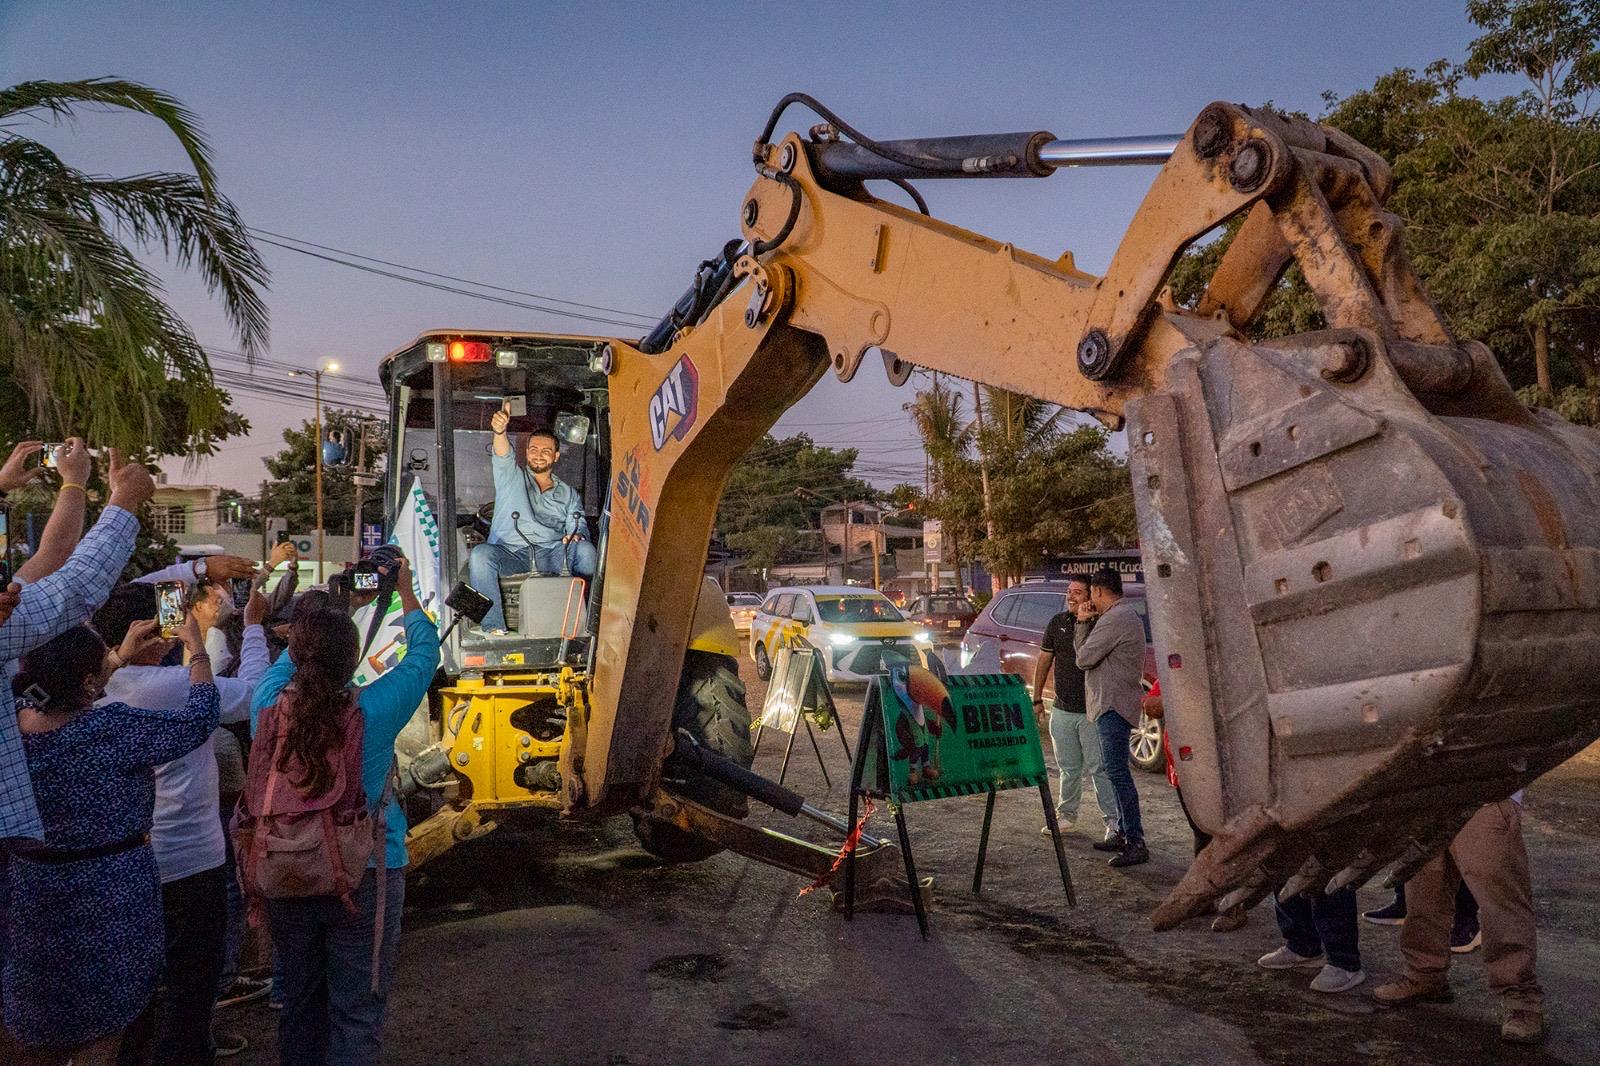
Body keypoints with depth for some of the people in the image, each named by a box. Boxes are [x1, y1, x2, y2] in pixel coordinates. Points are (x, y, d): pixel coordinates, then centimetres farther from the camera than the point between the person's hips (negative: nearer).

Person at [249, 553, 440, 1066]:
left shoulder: (270, 705, -13)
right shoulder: (372, 712, -21)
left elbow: (290, 655, 11)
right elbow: (424, 651, -5)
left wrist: (331, 607, 20)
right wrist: (406, 591, 9)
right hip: (364, 877, -4)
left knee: (300, 1001, 21)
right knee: (356, 1010, 9)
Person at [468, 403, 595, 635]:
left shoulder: (569, 494, 26)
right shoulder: (511, 477, 21)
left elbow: (579, 527, 14)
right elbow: (502, 456, -2)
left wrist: (576, 535, -13)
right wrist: (500, 432, -26)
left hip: (551, 556, 1)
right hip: (510, 553, -1)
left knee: (585, 549, -30)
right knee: (480, 553, -34)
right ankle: (493, 627, -37)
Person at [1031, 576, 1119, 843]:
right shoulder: (1057, 623, 7)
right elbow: (1044, 661, 13)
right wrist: (1037, 698, 12)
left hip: (1092, 711, -5)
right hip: (1062, 709, 5)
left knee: (1098, 768, -3)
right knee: (1069, 768, 15)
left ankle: (1112, 820, 5)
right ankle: (1066, 814, 28)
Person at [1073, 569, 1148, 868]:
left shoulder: (1115, 618, -17)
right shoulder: (1125, 614, 19)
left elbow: (1084, 658, -16)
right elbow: (1082, 649, 17)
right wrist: (1083, 623, 3)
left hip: (1113, 704, -11)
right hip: (1110, 703, 11)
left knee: (1118, 772, -11)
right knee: (1114, 770, 17)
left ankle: (1136, 843, -11)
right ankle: (1125, 833, 24)